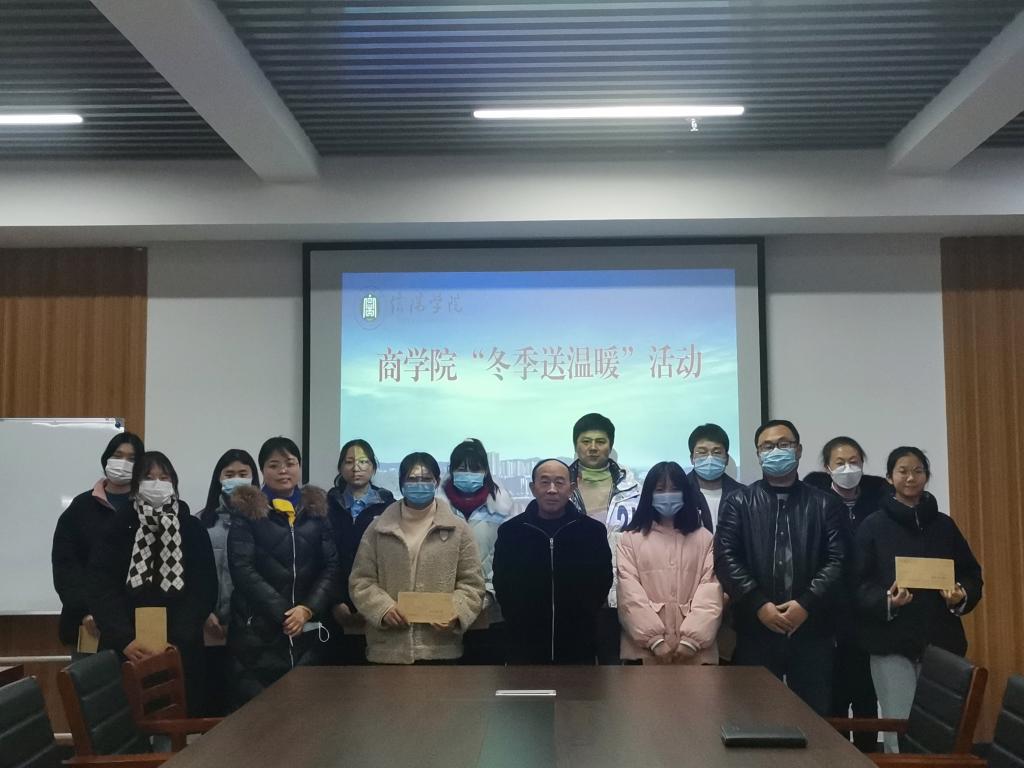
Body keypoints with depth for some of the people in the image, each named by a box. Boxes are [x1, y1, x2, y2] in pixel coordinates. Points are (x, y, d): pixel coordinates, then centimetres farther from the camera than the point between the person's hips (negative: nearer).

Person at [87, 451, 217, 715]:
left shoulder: (193, 528, 6)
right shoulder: (119, 526, 5)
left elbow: (205, 590, 0)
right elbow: (101, 586, -3)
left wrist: (178, 642, -13)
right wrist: (124, 640, -16)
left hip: (180, 652, 0)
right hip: (126, 650, 0)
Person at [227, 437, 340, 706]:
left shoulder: (317, 508, 12)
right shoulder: (246, 510, 3)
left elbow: (332, 566, 6)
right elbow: (242, 569, -7)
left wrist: (308, 609, -10)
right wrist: (283, 613, -13)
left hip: (307, 630, 3)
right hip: (257, 630, -2)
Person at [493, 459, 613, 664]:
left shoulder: (593, 531, 3)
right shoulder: (510, 531, 4)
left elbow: (601, 585, 6)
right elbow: (502, 587, 8)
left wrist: (581, 621, -1)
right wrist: (520, 623, 0)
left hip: (578, 648, 0)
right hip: (523, 647, 0)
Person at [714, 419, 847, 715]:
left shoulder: (825, 504, 10)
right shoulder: (738, 502, 8)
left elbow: (838, 560, 0)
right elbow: (726, 557, -2)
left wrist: (807, 604, -12)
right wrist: (759, 605, -12)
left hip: (811, 628, 1)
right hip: (756, 629, 0)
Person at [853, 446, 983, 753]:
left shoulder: (944, 525, 8)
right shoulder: (872, 526, 0)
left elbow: (972, 574, 12)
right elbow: (859, 584, -3)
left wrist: (961, 595, -10)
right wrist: (887, 601, -22)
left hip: (941, 640, 3)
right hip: (891, 642, -3)